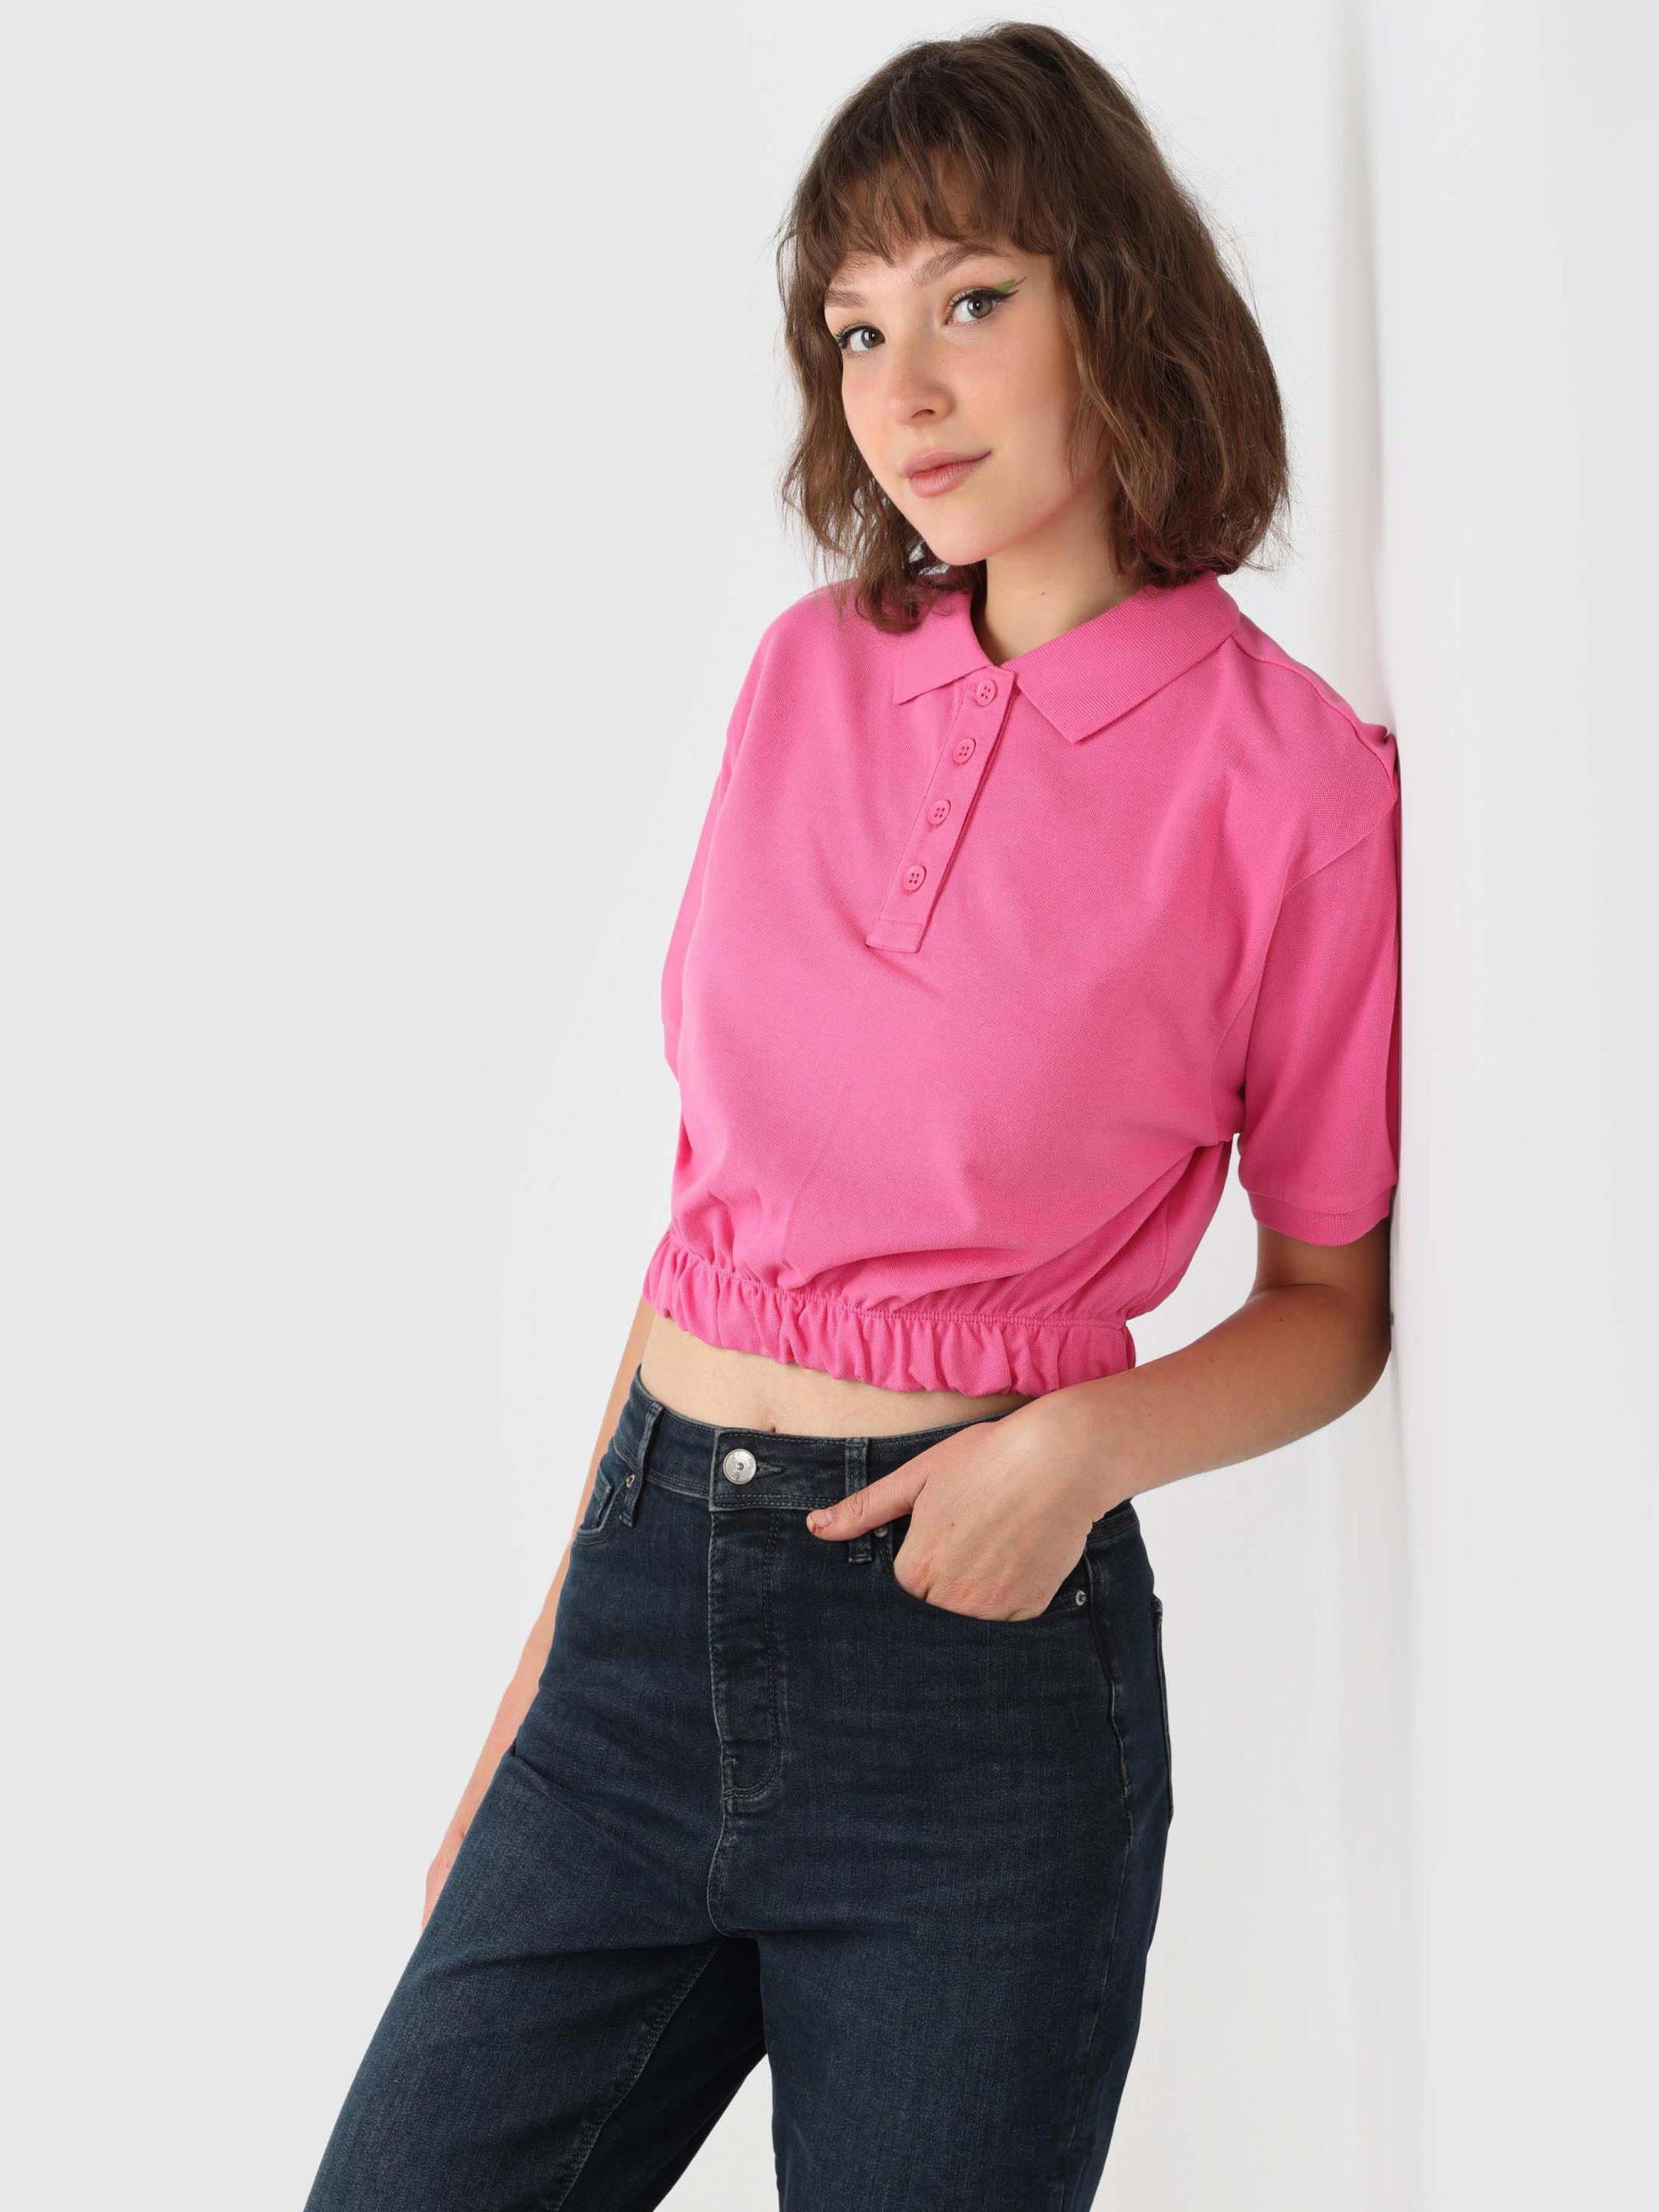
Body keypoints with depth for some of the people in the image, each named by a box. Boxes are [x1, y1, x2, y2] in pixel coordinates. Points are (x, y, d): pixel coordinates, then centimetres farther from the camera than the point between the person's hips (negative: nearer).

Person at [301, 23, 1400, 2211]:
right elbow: (719, 1190, 12)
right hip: (654, 1596, 4)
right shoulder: (812, 672, 7)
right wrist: (563, 1629, 13)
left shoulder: (1288, 773, -7)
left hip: (976, 1642, -4)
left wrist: (1089, 1438, -17)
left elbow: (1333, 1296, 3)